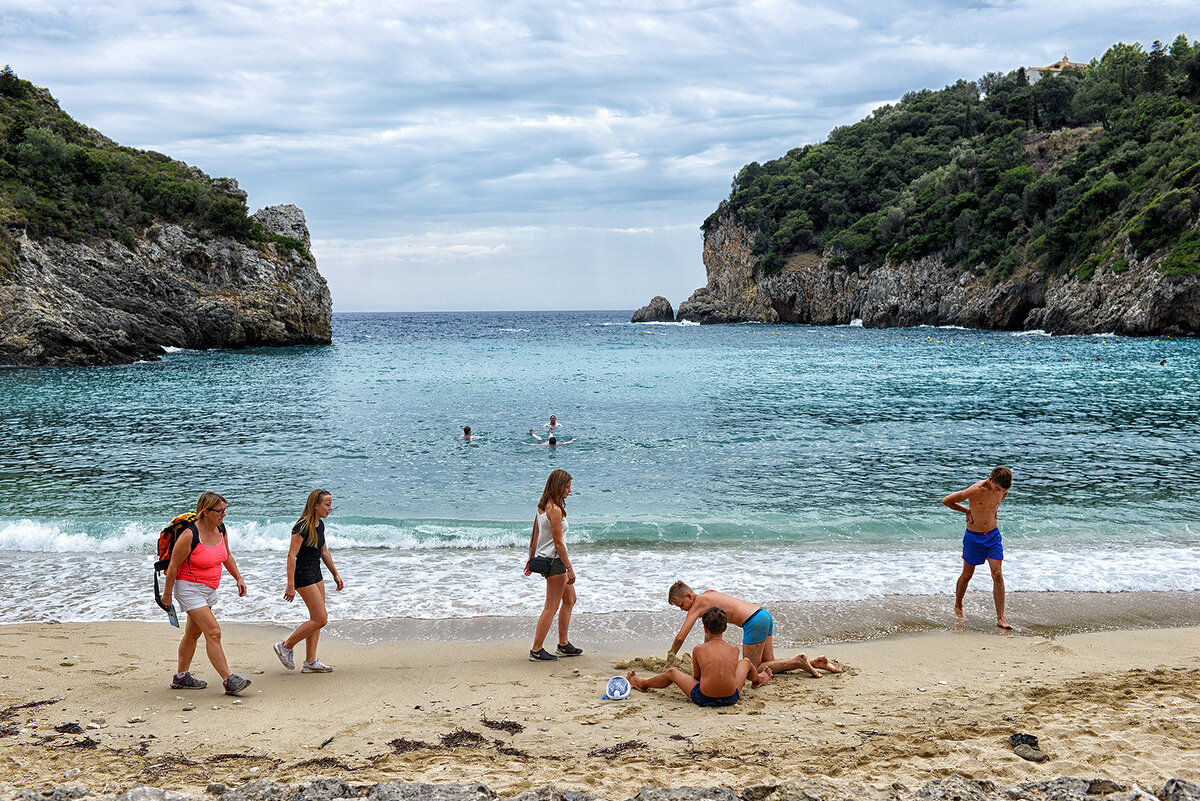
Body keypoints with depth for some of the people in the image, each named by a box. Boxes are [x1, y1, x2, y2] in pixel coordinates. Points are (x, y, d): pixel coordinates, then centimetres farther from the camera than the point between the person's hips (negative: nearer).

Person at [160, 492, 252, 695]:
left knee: (193, 633, 17)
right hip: (189, 588, -8)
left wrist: (238, 578, 10)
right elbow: (173, 566, -15)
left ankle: (181, 677, 30)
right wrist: (167, 594, -8)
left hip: (209, 589, 8)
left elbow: (227, 556, 16)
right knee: (213, 632, -15)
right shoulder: (190, 535, -24)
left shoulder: (221, 529, -1)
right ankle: (228, 681, -16)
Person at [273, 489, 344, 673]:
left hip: (316, 574, 9)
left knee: (317, 619, 8)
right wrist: (291, 586, -22)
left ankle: (310, 662, 13)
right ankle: (286, 646, 4)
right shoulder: (302, 527, -20)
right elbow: (292, 556, -21)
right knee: (320, 619, -9)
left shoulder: (320, 525, 7)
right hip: (303, 576, -9)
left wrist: (335, 574, 21)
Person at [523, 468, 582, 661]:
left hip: (546, 559, 10)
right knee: (551, 607, -3)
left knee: (570, 599, 19)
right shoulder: (555, 510, -21)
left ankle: (564, 645, 24)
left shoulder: (542, 507, 8)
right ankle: (536, 650, 2)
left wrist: (531, 559, 24)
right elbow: (558, 543, -20)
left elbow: (534, 536, 15)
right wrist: (570, 569, -17)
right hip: (555, 560, -10)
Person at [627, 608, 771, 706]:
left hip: (704, 699, -2)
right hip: (731, 698, 2)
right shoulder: (734, 649, 0)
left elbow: (696, 677, 8)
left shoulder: (698, 649, -5)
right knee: (746, 662, 32)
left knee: (672, 672, 24)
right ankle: (757, 680, 66)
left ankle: (642, 684, 50)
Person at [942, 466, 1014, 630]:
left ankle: (1000, 618, -4)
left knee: (997, 575, -5)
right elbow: (946, 501, -17)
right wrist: (967, 511, -6)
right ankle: (958, 607, 34)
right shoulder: (976, 490, -25)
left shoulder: (1002, 489, -7)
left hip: (994, 536, 4)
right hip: (974, 537, -4)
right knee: (967, 575, 11)